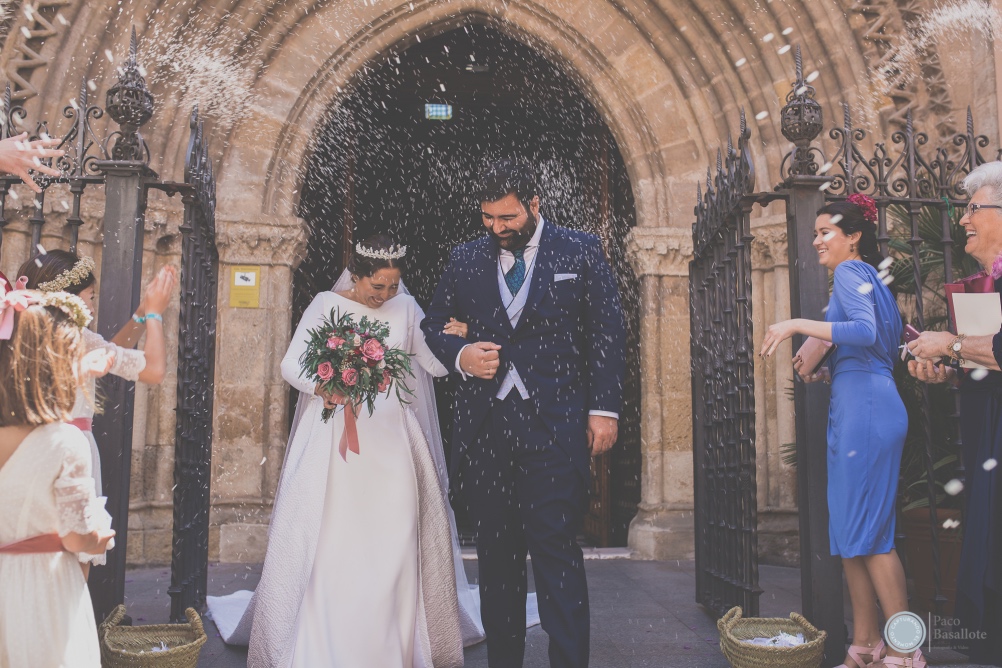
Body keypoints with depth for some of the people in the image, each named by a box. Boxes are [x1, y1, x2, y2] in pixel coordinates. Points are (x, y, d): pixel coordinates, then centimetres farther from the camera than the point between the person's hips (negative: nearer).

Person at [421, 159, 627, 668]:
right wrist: (459, 355, -3)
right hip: (484, 428, 3)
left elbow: (608, 333, 3)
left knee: (556, 549, -6)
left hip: (554, 426, -3)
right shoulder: (465, 260, 11)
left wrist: (603, 408, -3)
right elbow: (433, 326, 19)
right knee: (496, 553, 10)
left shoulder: (580, 252, 4)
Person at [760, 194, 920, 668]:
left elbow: (865, 331, -23)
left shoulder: (851, 271, -5)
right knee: (848, 529, 9)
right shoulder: (869, 279, 24)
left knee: (867, 531, -7)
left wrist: (797, 324, -20)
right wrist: (822, 373, 13)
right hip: (853, 409, 10)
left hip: (866, 409, -10)